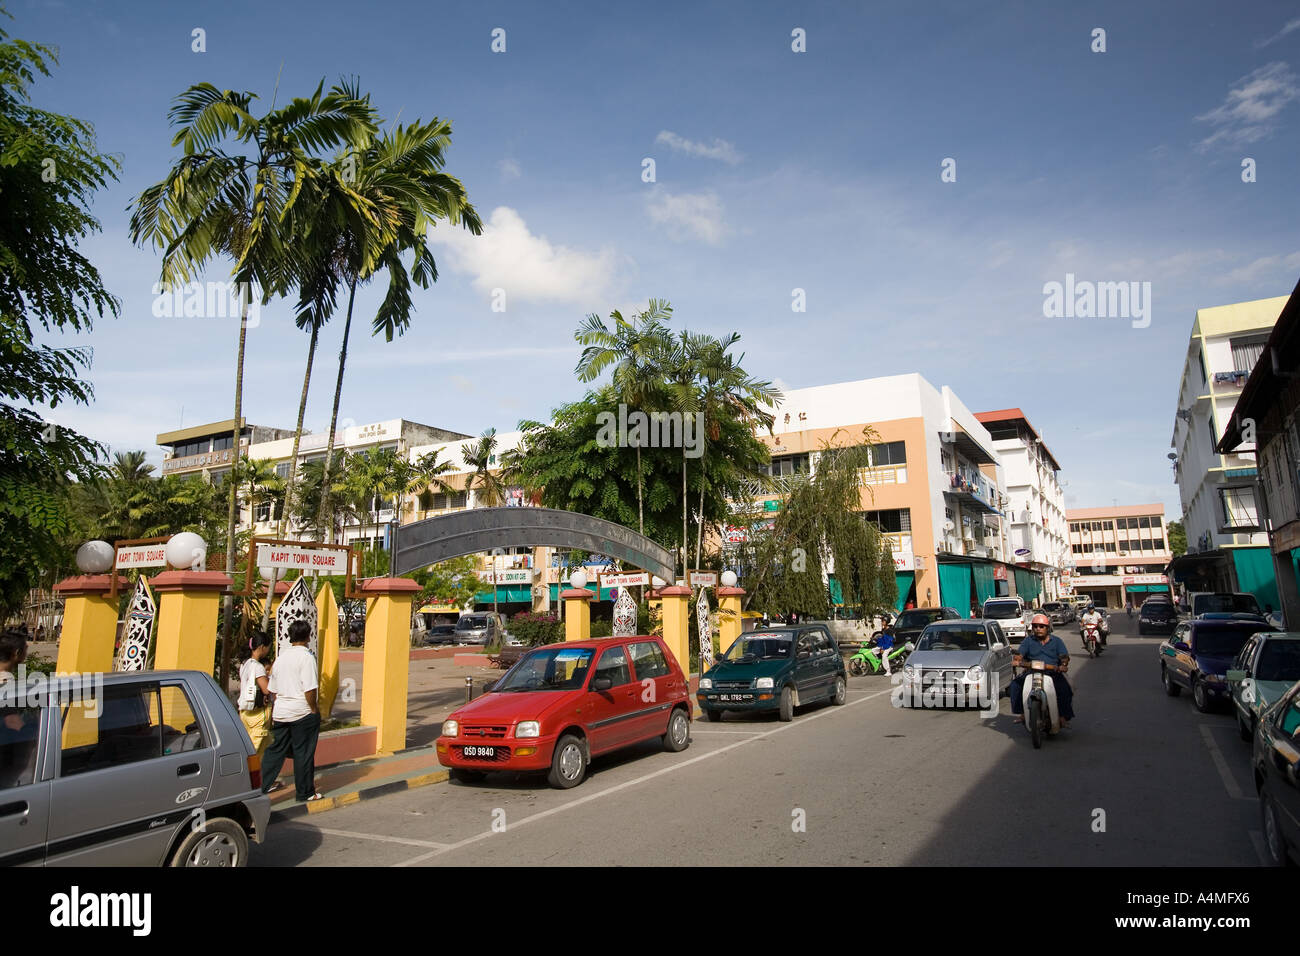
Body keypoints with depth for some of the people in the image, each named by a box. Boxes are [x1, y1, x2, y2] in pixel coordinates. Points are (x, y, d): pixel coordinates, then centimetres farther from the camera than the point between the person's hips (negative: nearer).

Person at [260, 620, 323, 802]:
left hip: (280, 712, 7)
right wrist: (314, 709, -7)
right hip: (302, 713, -6)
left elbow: (273, 690, 17)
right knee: (303, 753, 2)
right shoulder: (307, 657, -13)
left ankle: (265, 784, 24)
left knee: (276, 750, 18)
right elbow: (309, 689, -19)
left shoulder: (280, 658, 10)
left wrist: (274, 712, 26)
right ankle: (305, 793, 11)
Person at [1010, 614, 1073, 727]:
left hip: (1053, 673, -1)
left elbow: (1064, 656, 1)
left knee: (1064, 689, -28)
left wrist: (1064, 665, -23)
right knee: (1015, 684, -22)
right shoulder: (1028, 641, 13)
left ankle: (1063, 717, -15)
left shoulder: (1056, 641, 11)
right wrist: (1016, 660, -21)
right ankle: (1021, 713, -13)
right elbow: (1020, 653, 3)